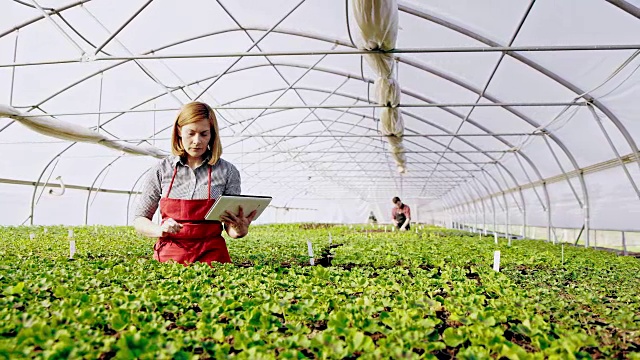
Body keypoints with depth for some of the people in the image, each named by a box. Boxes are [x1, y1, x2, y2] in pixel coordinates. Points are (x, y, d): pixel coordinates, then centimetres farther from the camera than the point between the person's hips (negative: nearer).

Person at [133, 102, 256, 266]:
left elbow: (231, 228, 5)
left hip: (212, 255, 0)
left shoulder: (227, 171, 2)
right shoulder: (161, 170, 4)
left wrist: (241, 230, -18)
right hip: (169, 254, 1)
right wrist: (160, 230, -10)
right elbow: (139, 220, 10)